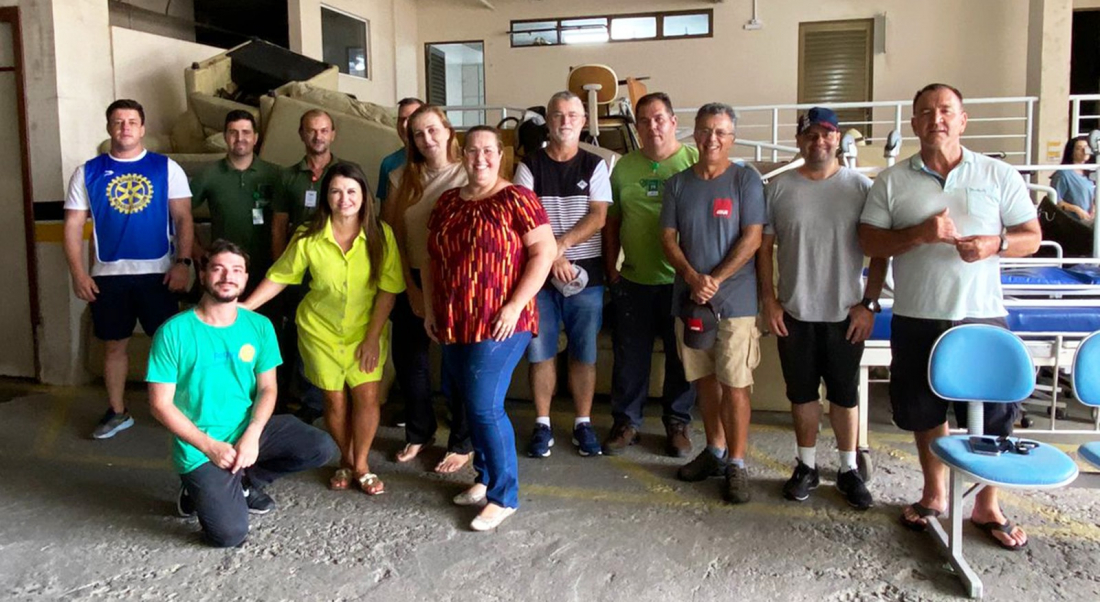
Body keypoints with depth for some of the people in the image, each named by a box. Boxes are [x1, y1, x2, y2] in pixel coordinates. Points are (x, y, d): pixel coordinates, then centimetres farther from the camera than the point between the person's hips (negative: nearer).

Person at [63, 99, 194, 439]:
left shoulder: (167, 168, 1)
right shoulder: (88, 173, 5)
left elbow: (183, 219, -1)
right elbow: (73, 225, 4)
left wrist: (183, 262, -12)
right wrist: (78, 273, -4)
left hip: (158, 272, -1)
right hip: (108, 274, 2)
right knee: (114, 345, 11)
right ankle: (117, 412, 25)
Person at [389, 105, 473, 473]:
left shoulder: (466, 176, -7)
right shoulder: (401, 178, 5)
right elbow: (396, 238, 5)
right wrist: (411, 288, -1)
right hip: (412, 283, 5)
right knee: (408, 360, 12)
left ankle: (462, 444, 20)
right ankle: (419, 432, 34)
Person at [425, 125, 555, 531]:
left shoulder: (515, 199, -7)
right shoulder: (447, 203, 11)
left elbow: (544, 251, -13)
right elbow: (434, 260, 18)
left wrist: (515, 306, -17)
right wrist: (430, 309, 13)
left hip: (498, 325, -6)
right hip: (453, 325, 7)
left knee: (484, 406, -8)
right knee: (469, 404, 13)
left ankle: (504, 495, 7)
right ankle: (486, 478, 30)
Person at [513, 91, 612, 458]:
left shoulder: (594, 166, 5)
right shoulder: (529, 166, 4)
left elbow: (598, 217, -5)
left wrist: (561, 244, -17)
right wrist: (551, 258, -15)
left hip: (585, 274, 0)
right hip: (538, 273, 0)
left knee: (584, 354, 5)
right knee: (540, 353, 4)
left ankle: (583, 423, 19)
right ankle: (542, 424, 17)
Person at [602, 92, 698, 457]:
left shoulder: (695, 162, -4)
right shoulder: (624, 167, 6)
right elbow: (612, 222, 12)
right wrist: (611, 267, 7)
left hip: (682, 281, -2)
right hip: (633, 281, 2)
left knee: (682, 358, 9)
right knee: (629, 357, 10)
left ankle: (677, 424, 26)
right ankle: (626, 422, 25)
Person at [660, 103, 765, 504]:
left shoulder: (745, 180, -3)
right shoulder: (678, 183, 8)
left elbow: (752, 238, -9)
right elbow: (668, 237, 5)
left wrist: (716, 280, -16)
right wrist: (692, 277, -12)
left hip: (735, 300, -4)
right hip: (689, 298, 4)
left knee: (734, 384, -2)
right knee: (704, 379, 13)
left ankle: (736, 463, 9)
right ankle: (714, 451, 28)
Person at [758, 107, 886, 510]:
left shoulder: (861, 187, -3)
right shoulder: (779, 189, 0)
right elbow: (764, 248, 3)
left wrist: (868, 303, -6)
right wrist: (768, 300, -2)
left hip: (845, 313, -1)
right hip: (794, 313, 1)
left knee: (845, 394, 10)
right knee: (802, 393, 12)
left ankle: (848, 470, 25)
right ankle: (806, 466, 27)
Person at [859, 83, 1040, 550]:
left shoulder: (999, 175, 4)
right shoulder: (892, 181, 3)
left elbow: (1031, 236, 6)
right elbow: (868, 241, -1)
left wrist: (996, 243, -16)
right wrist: (919, 233, -17)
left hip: (982, 317, 0)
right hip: (916, 319, 1)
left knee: (992, 416, 5)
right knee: (925, 414, 13)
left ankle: (987, 507, 25)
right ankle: (934, 495, 33)